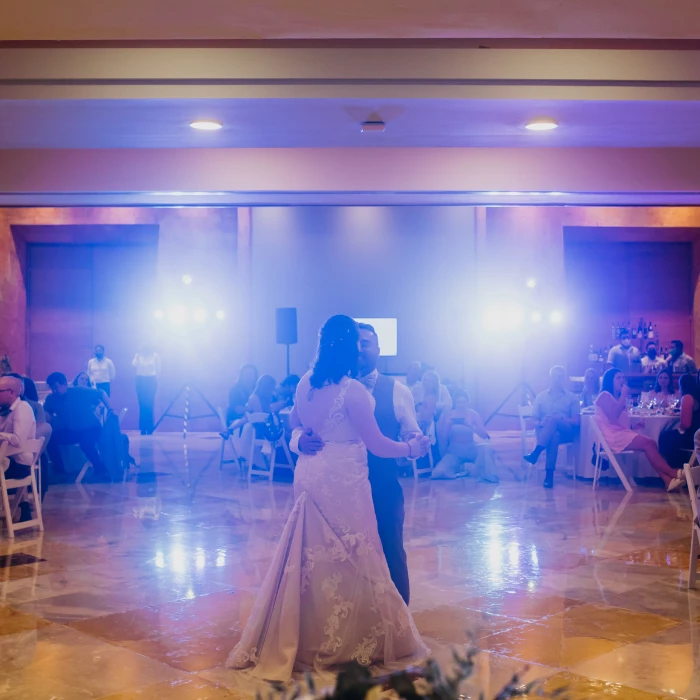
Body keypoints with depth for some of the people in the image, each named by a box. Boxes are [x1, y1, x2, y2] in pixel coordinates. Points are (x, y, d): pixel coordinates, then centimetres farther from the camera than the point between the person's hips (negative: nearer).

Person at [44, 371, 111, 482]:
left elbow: (101, 394, -4)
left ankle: (101, 470, -20)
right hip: (70, 431, 4)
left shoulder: (81, 392, -13)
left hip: (91, 429, -4)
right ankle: (60, 471, -9)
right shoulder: (51, 399, -4)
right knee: (51, 438, -21)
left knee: (85, 441, -37)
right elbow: (46, 416, -5)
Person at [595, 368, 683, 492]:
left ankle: (668, 480, -30)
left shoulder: (618, 398, 22)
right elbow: (613, 417, -20)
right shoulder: (605, 396, -4)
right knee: (648, 443, -23)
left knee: (649, 444, -18)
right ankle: (673, 473, -21)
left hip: (622, 433, 8)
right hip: (612, 436, -8)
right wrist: (623, 396, -13)